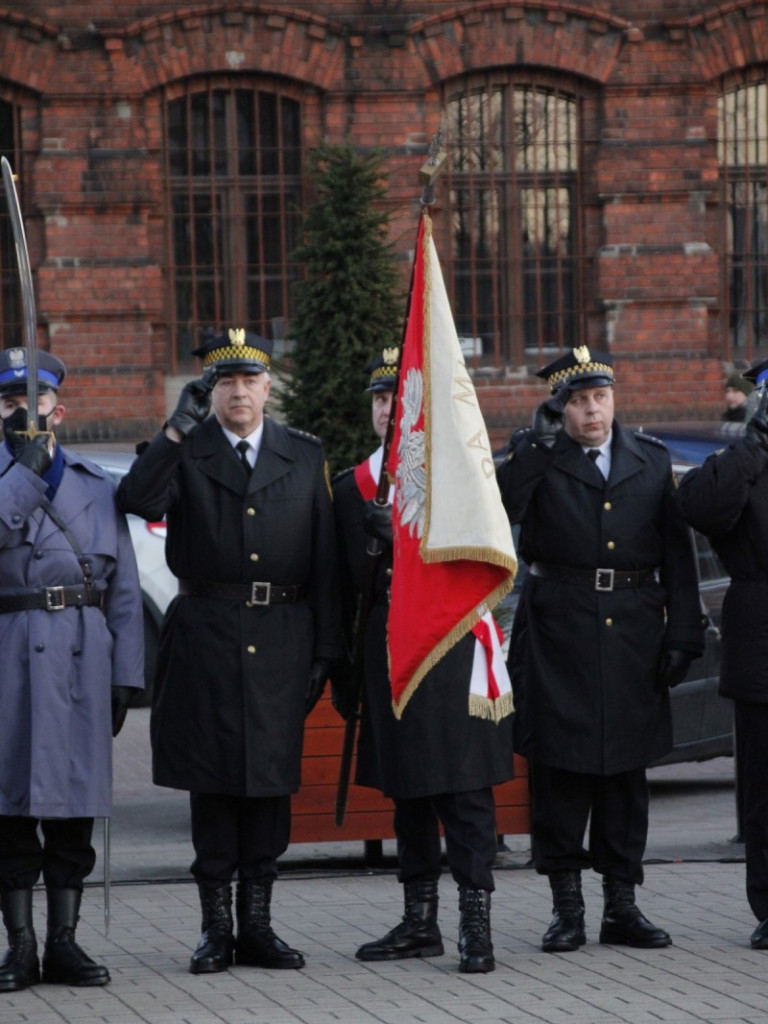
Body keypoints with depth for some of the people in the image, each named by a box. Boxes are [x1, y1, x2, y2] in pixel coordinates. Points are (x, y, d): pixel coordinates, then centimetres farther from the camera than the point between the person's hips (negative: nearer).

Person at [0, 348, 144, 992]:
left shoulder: (96, 486, 15)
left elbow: (125, 591, 11)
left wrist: (126, 675, 4)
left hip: (82, 656, 2)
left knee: (76, 806, 3)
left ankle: (64, 943, 9)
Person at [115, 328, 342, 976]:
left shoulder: (305, 458, 9)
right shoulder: (183, 453, 4)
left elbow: (324, 559, 8)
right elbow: (138, 502, -17)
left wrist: (325, 650, 4)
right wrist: (178, 430, -21)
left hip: (280, 640, 2)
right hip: (206, 636, -1)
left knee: (271, 777, 4)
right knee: (212, 780, 1)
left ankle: (257, 926, 11)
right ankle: (216, 927, 7)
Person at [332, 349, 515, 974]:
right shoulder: (351, 488, 13)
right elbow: (350, 583, 15)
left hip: (451, 646, -4)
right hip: (387, 653, 5)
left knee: (465, 788, -7)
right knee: (404, 788, 10)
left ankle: (476, 924, -7)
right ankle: (420, 922, 18)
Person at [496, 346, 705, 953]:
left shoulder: (651, 460, 10)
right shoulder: (537, 460, 2)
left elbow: (677, 554, 10)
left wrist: (683, 634, 4)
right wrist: (535, 445, -21)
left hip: (633, 633, 3)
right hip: (558, 634, -3)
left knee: (626, 767, 7)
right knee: (560, 767, -1)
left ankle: (622, 905, 14)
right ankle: (567, 908, 6)